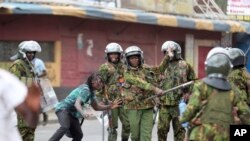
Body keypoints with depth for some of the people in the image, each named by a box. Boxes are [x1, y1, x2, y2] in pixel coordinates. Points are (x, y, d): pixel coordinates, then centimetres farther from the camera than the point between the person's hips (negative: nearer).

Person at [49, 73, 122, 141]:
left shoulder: (91, 92, 10)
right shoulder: (85, 90, -20)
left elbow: (96, 107, 19)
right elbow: (77, 104, -32)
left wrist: (109, 107, 5)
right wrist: (83, 114, -51)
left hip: (72, 113, 10)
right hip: (63, 109, -10)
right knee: (65, 127, -37)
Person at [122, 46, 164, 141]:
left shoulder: (145, 69, 8)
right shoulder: (127, 73, -5)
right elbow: (140, 83, -17)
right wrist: (155, 89, -26)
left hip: (147, 106, 2)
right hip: (133, 107, -2)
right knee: (135, 133, 6)